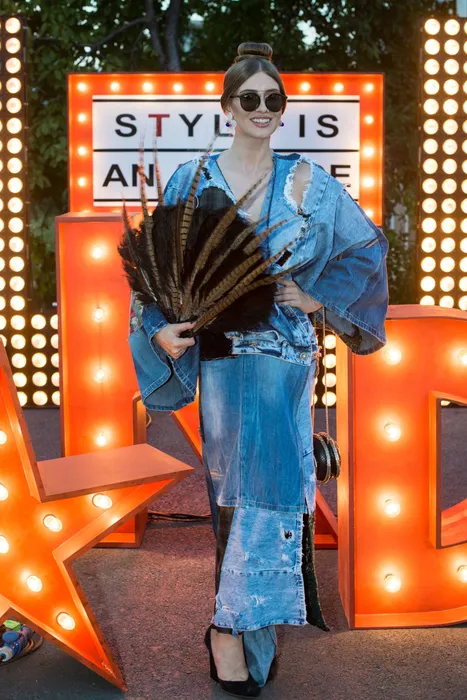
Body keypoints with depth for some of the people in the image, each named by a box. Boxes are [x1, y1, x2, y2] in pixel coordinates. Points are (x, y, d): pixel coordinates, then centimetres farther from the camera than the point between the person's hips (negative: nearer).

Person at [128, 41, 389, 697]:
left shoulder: (305, 180, 6)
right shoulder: (193, 179, 5)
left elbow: (367, 244, 11)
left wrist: (320, 294, 1)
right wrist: (162, 328, -10)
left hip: (284, 344, 1)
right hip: (221, 344, -1)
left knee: (267, 476, -3)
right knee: (239, 478, 2)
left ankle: (233, 625, 12)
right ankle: (239, 626, 14)